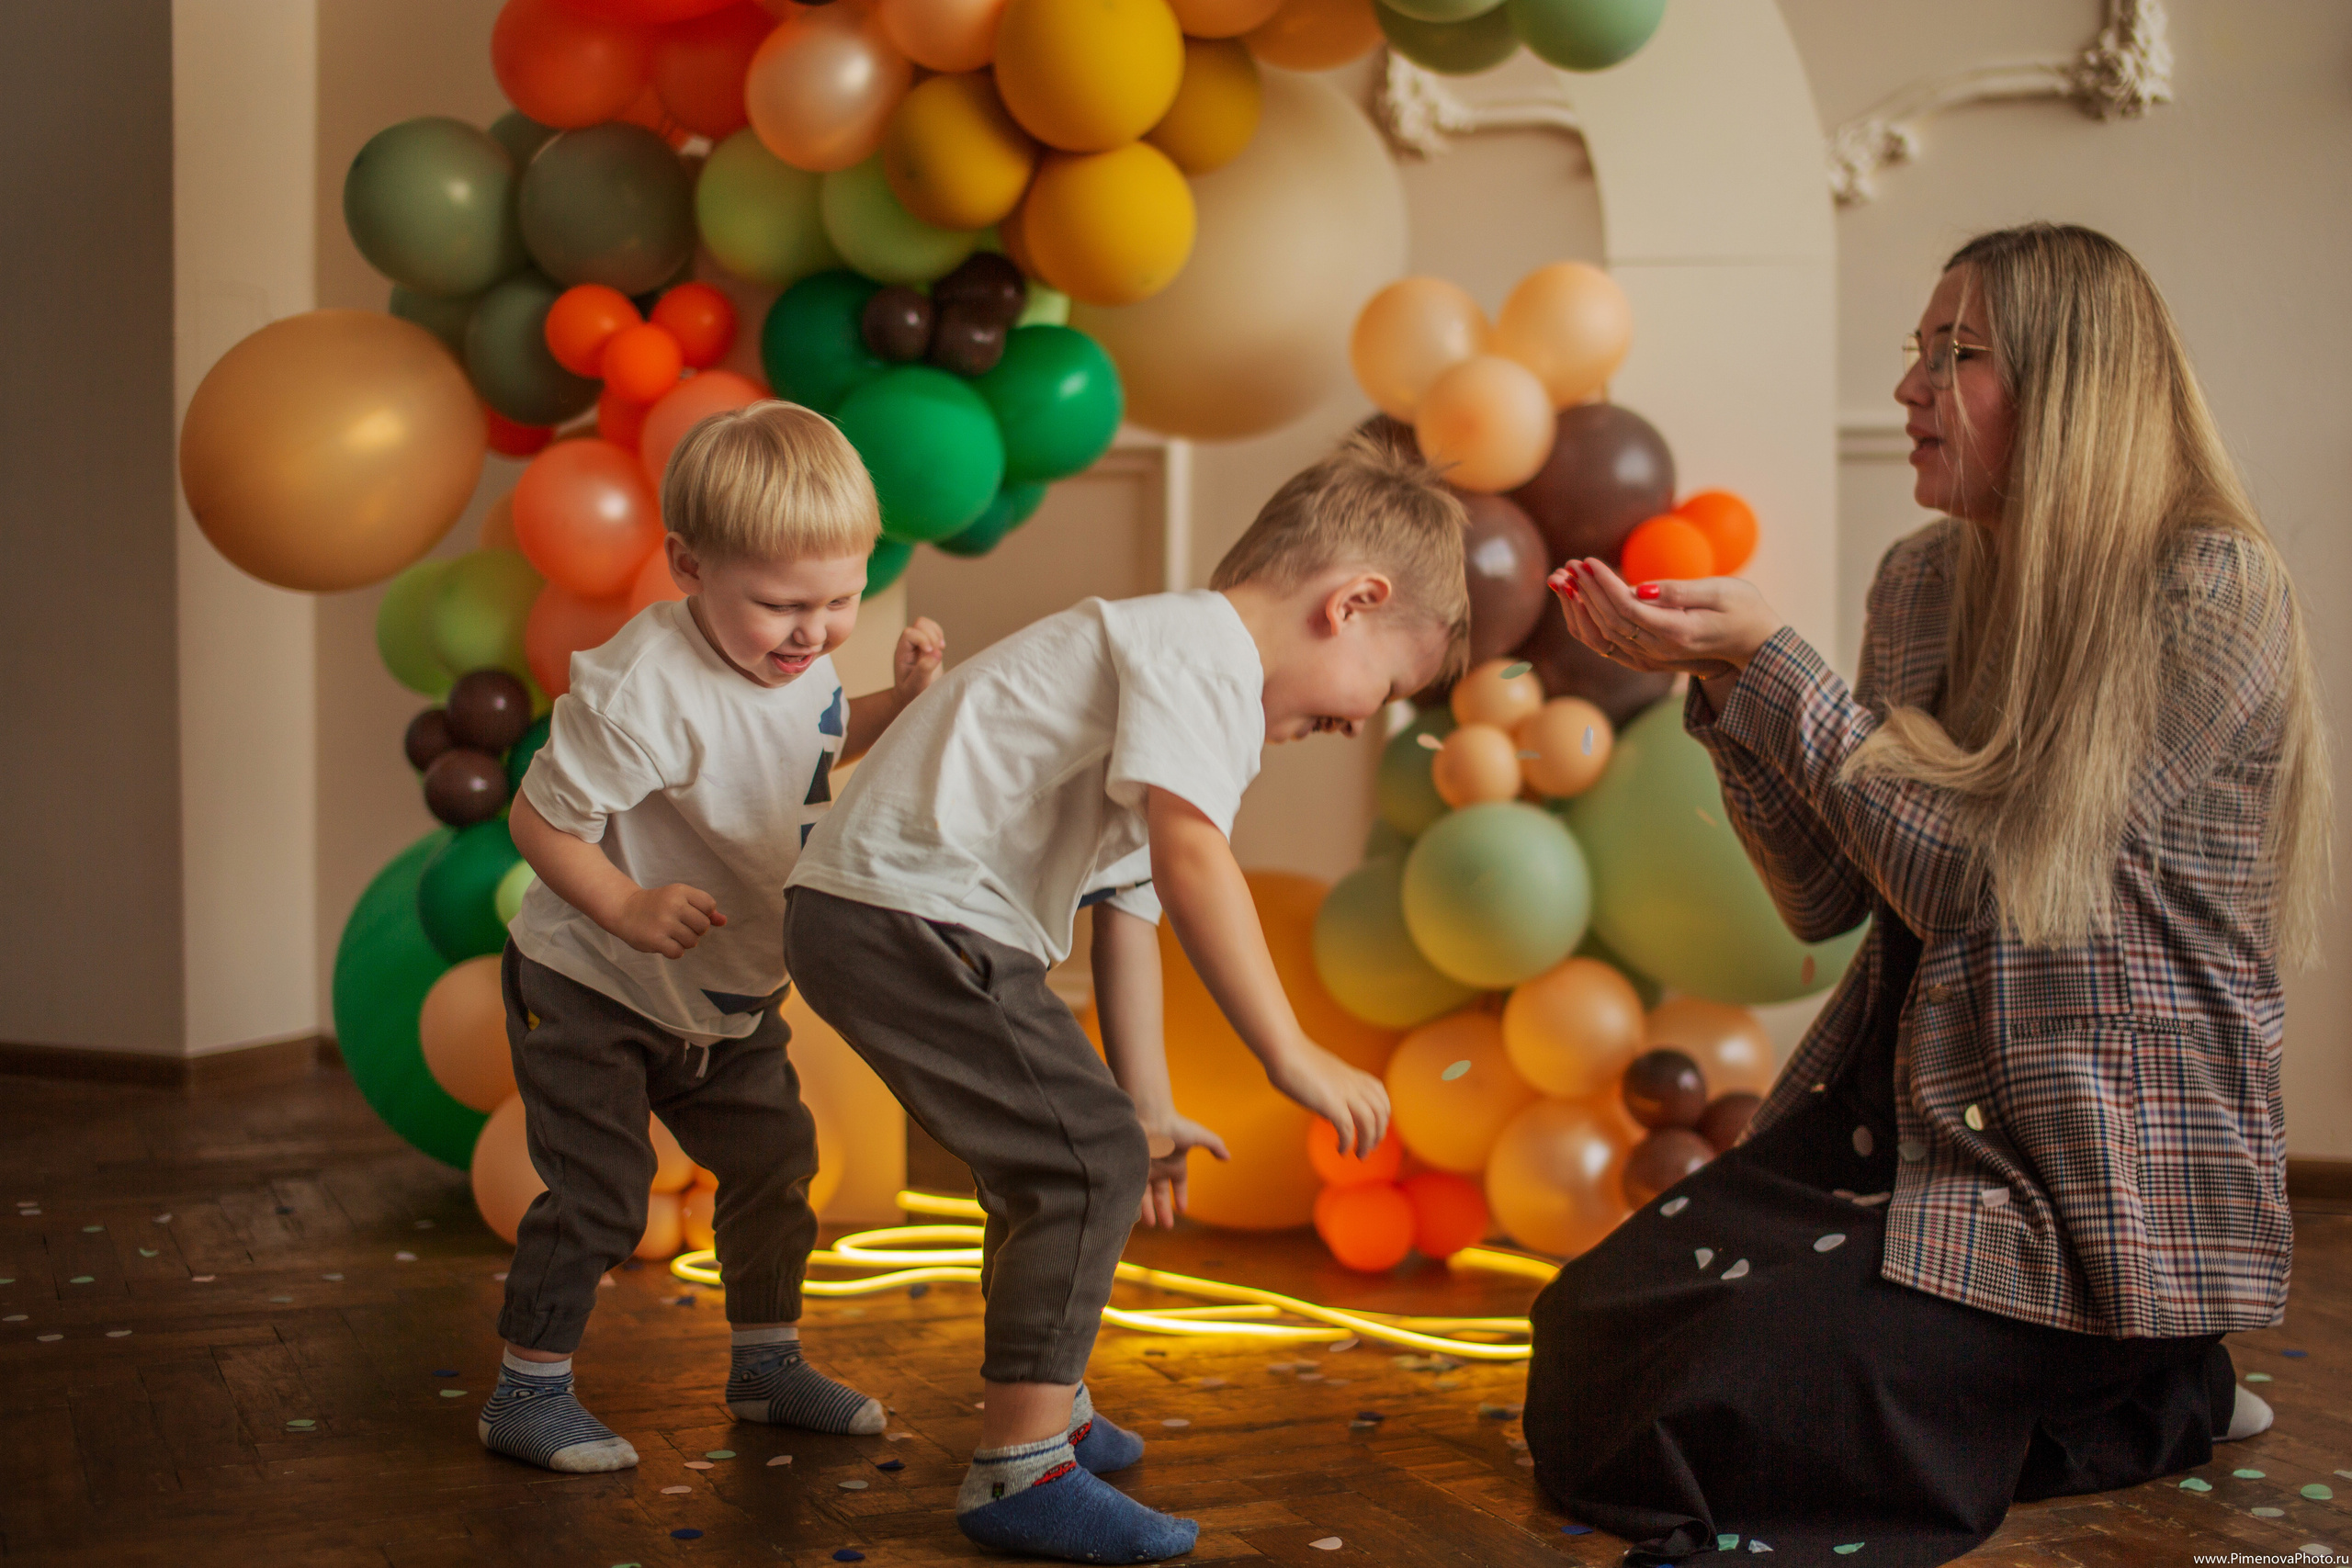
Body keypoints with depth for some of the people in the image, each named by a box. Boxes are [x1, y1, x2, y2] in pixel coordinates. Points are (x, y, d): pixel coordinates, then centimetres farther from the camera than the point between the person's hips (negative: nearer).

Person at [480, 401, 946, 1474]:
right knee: (598, 1195, -6)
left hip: (729, 1000, 8)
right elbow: (539, 817, -25)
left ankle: (766, 1364, 30)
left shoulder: (799, 658, -7)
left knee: (775, 1160, 13)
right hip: (591, 992, -8)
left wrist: (902, 699, -1)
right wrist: (628, 909, -37)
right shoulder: (646, 691, -32)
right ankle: (528, 1394, 11)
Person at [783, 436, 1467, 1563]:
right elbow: (1190, 857, -27)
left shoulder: (1186, 664, 21)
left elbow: (1130, 901, 24)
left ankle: (1043, 1410, 39)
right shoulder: (1205, 648, -13)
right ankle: (1020, 1472, -6)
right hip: (909, 911, -11)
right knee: (1090, 1158, -11)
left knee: (1053, 1150, 23)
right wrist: (1293, 1057, -24)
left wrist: (1147, 1107, 24)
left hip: (870, 910, 11)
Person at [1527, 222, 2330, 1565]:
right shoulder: (1923, 583, 8)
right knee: (1594, 1331, -6)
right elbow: (1828, 899, 6)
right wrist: (1719, 679, -7)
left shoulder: (2212, 590, -13)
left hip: (2106, 1172, -7)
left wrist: (1767, 657, -18)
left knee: (1706, 1413, -18)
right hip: (1899, 1113, 7)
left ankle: (2147, 1400, 4)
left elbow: (1978, 873, -19)